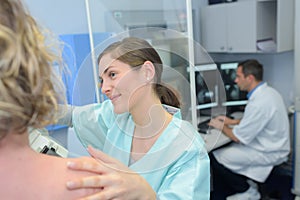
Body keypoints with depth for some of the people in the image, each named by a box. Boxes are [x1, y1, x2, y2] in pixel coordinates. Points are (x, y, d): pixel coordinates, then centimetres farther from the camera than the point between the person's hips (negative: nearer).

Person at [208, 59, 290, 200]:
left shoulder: (259, 103, -28)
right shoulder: (268, 92, 4)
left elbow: (238, 137, -20)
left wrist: (222, 126, -1)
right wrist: (233, 122, 16)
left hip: (268, 154, -10)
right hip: (271, 146, 10)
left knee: (216, 158, -10)